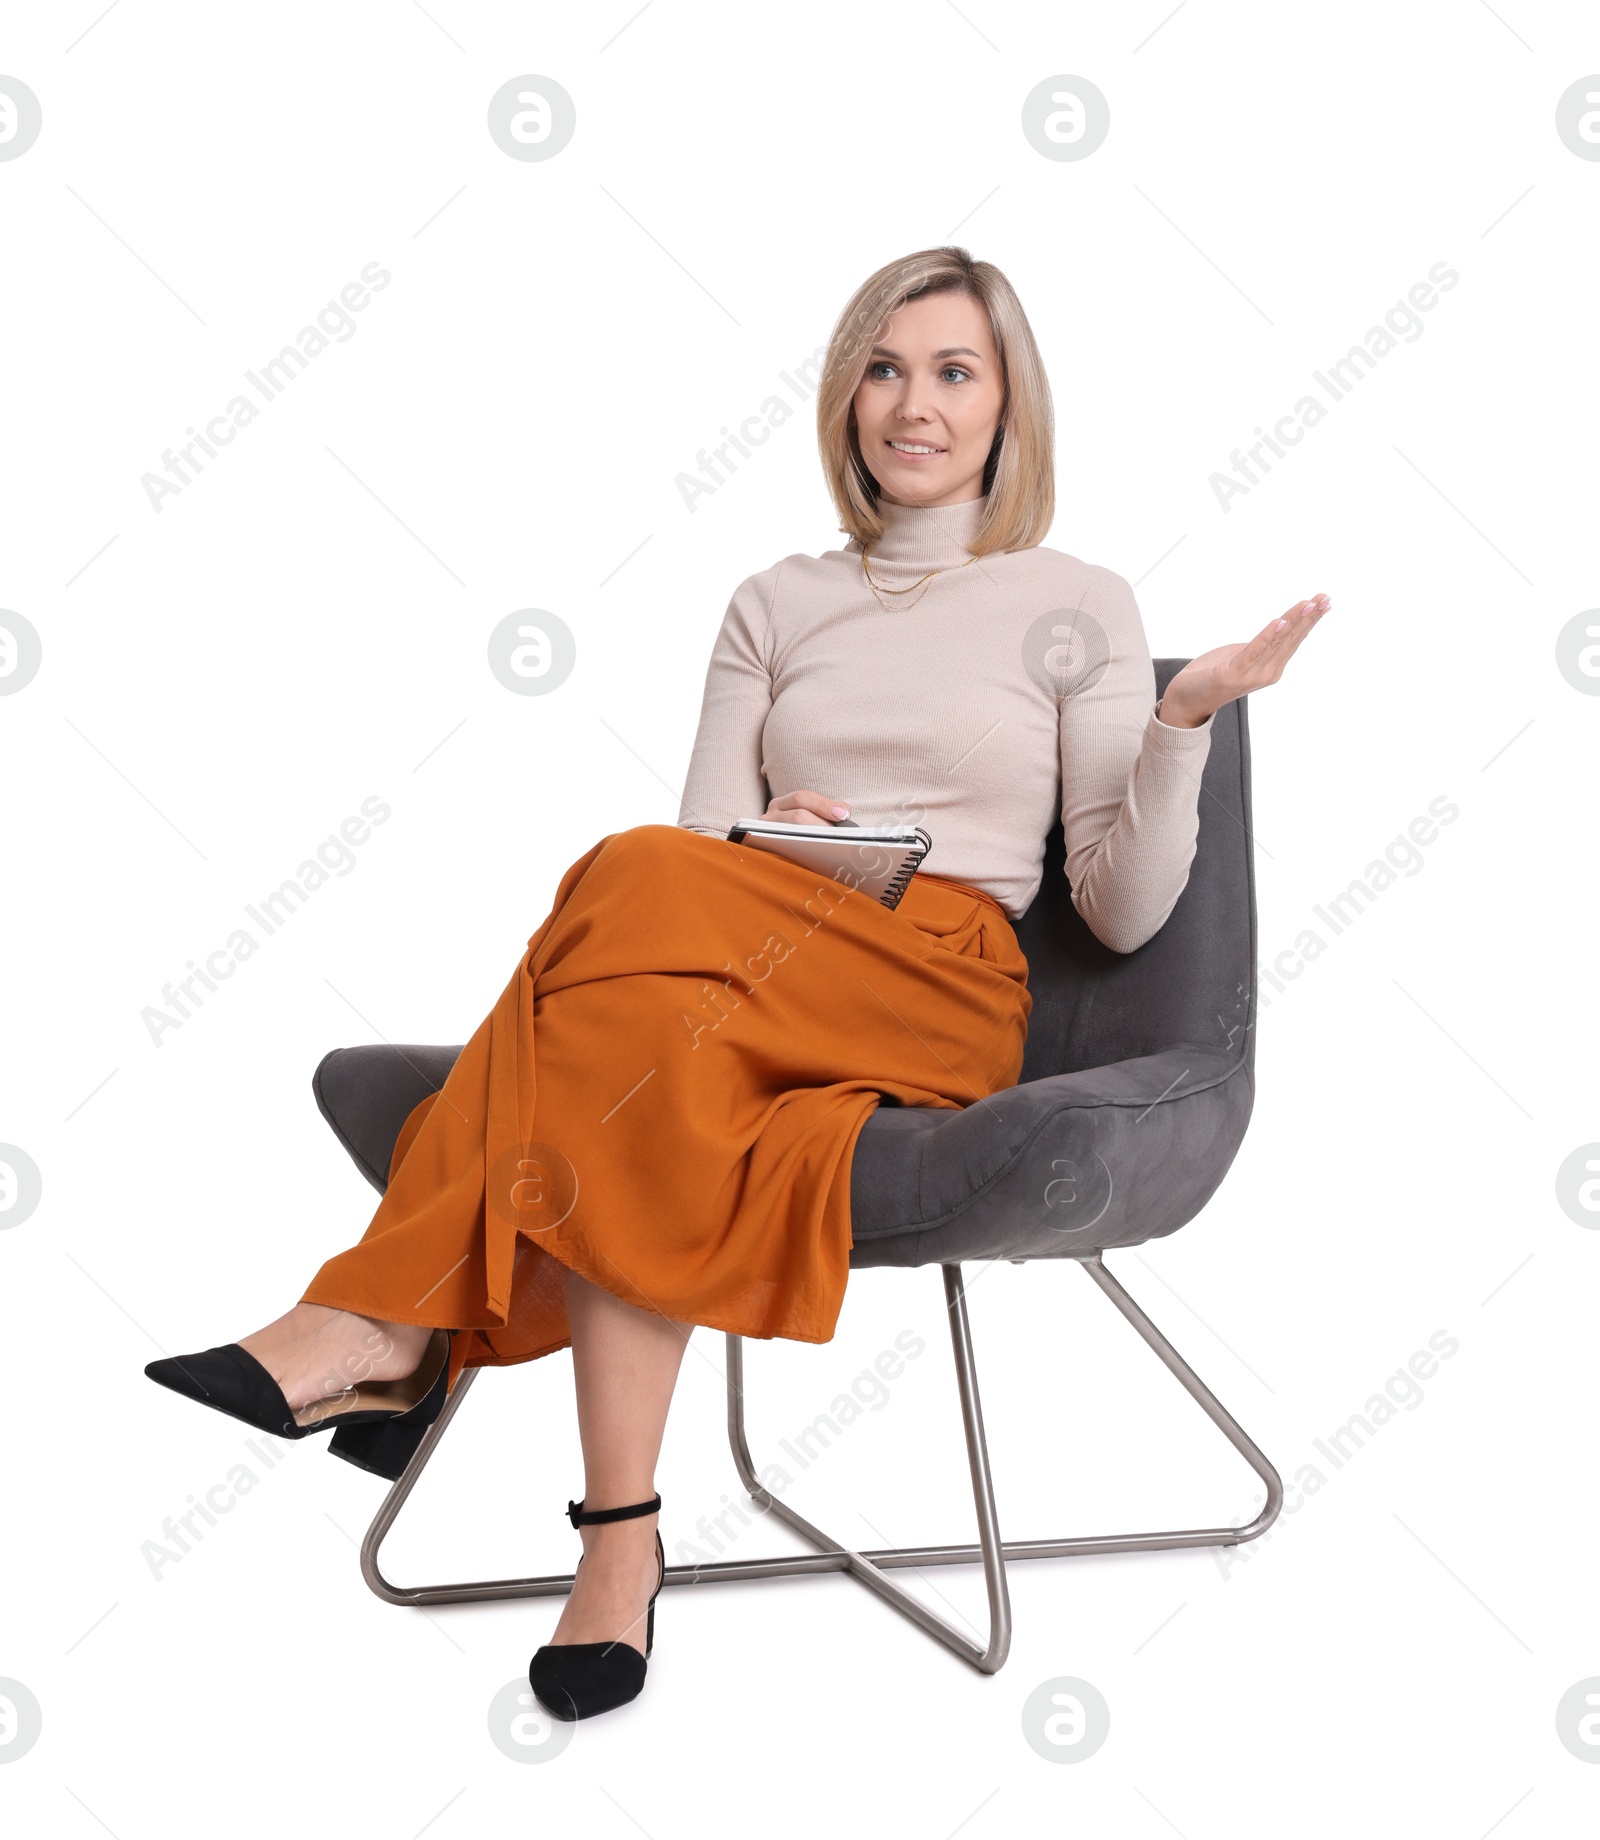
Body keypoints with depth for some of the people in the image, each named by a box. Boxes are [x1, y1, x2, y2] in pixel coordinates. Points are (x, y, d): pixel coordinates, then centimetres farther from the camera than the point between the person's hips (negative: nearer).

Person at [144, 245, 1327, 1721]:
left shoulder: (1078, 609, 13)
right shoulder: (778, 604, 22)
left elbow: (1123, 912, 4)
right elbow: (704, 846, 13)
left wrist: (1184, 723, -11)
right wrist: (770, 842, -11)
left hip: (946, 994, -3)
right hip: (742, 983, 3)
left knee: (641, 885, -33)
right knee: (651, 1042, -37)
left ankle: (394, 1325, -35)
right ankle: (620, 1539, -38)